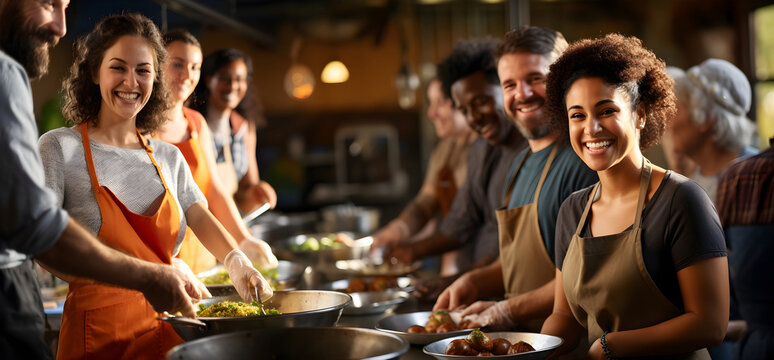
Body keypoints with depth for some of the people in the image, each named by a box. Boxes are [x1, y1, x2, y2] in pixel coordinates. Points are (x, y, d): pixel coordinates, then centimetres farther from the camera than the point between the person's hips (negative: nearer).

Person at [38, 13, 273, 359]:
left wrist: (236, 260, -22)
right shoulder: (59, 148, -4)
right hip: (96, 332, -4)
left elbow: (201, 219, 1)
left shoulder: (169, 158, 12)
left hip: (167, 327, 4)